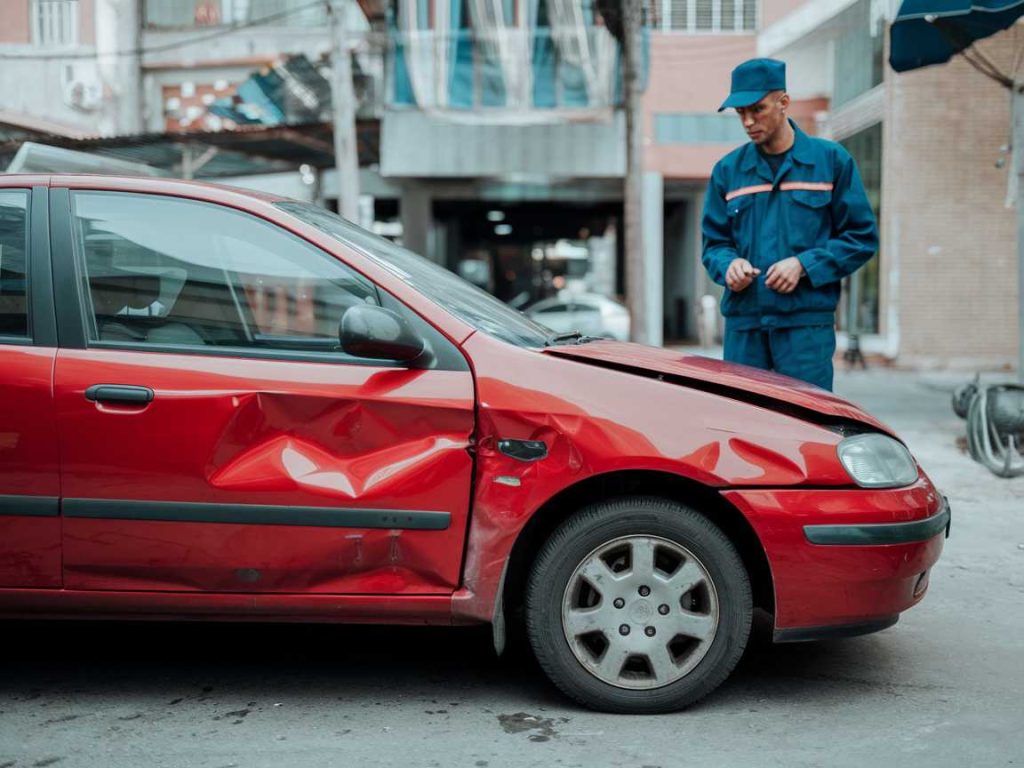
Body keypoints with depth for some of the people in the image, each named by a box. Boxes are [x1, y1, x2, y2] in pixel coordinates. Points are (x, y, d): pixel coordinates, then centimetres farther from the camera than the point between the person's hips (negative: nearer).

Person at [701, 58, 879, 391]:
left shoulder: (831, 160, 5)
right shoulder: (728, 169, 11)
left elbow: (862, 237, 4)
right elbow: (714, 242, 16)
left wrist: (804, 265, -10)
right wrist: (728, 264, -8)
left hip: (807, 321, -2)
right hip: (743, 322, 3)